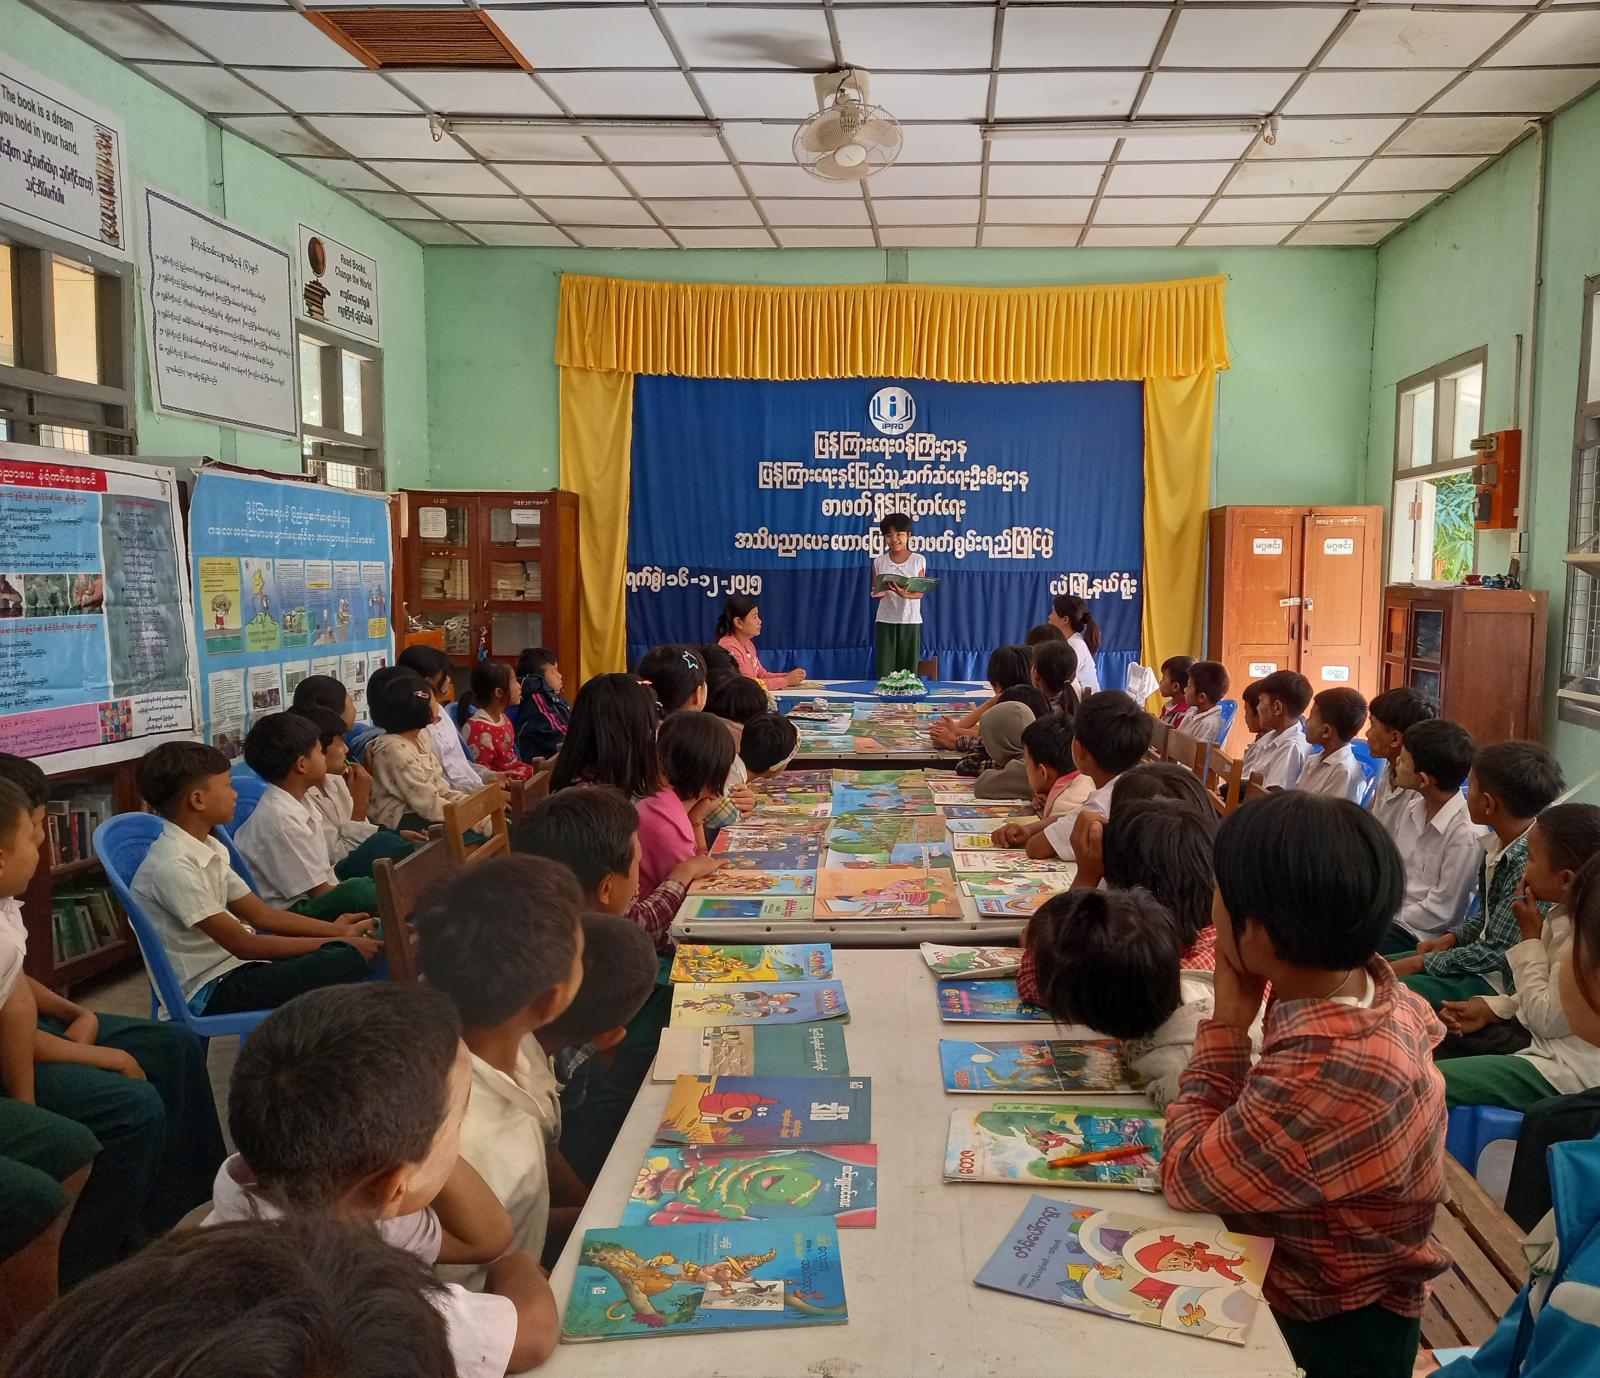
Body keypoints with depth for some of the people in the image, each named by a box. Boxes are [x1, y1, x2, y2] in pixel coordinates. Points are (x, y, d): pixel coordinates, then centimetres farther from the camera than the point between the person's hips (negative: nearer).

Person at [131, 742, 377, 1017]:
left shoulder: (206, 848, 7)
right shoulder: (174, 866, -21)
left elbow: (260, 914, 11)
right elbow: (243, 945, -21)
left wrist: (337, 931, 2)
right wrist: (338, 942, -18)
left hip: (234, 962, 9)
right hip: (211, 991, -9)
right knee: (348, 961, -27)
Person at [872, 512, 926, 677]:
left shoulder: (918, 560, 1)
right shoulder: (879, 561, 5)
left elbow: (920, 593, -2)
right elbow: (875, 592, 8)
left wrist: (905, 594, -24)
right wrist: (879, 593, -17)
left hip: (910, 620, -1)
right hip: (886, 620, 1)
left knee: (908, 668, -1)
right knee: (884, 667, -4)